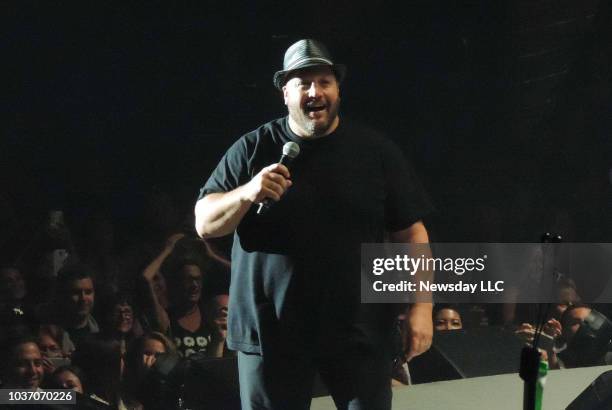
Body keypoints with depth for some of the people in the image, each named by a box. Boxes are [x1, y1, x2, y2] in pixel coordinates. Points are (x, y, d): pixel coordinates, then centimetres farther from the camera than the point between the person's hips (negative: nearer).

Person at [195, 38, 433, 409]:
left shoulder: (377, 151, 4)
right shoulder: (253, 150, 3)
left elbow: (410, 233, 5)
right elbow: (205, 223, 1)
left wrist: (421, 307, -4)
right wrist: (247, 193, -18)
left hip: (360, 330, 0)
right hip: (271, 329, 0)